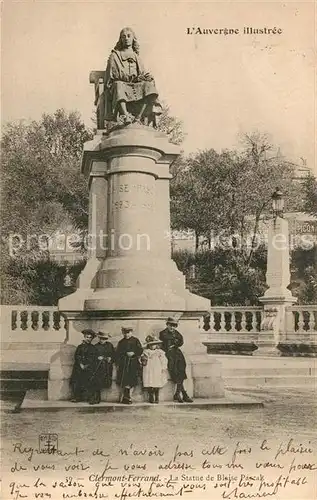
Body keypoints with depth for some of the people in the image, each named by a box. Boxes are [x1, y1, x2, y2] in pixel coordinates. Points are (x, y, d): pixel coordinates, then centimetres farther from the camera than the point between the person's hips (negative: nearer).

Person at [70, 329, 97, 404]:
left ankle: (91, 399, -8)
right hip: (79, 367, 1)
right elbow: (76, 356, 4)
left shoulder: (93, 348, 11)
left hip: (89, 368, -1)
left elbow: (93, 359, 4)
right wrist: (81, 364, -9)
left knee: (89, 383, -9)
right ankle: (76, 397, 5)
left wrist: (87, 365, -8)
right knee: (76, 382, -4)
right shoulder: (80, 347, 12)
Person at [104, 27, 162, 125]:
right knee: (119, 85, -39)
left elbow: (143, 74, 16)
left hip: (136, 86, 3)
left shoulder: (136, 57, 25)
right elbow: (117, 75, -3)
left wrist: (147, 77, -10)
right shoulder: (114, 56, 11)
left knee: (149, 85, -28)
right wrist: (135, 78, -16)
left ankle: (138, 118, -41)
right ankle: (126, 116, -57)